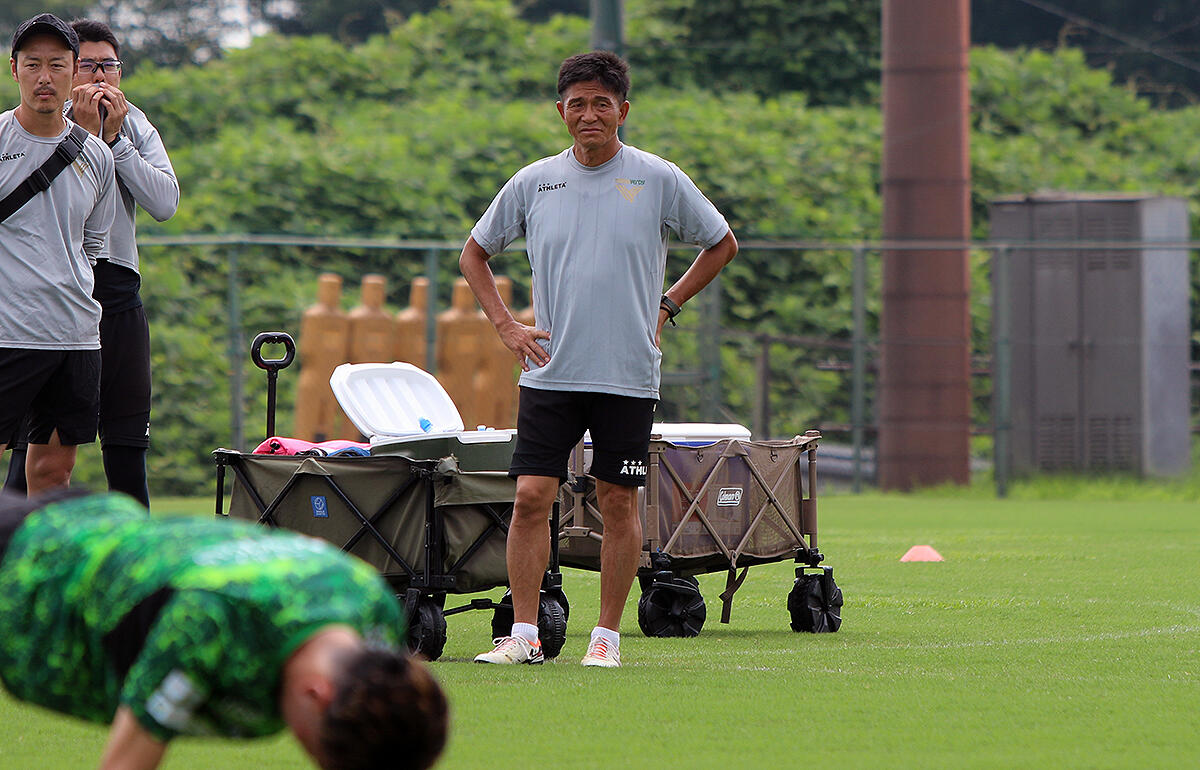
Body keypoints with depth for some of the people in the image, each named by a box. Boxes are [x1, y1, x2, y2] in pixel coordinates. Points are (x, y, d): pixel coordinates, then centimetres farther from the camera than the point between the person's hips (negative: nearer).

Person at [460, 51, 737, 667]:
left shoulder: (659, 180, 0)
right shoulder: (533, 183, 5)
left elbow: (721, 244, 13)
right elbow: (474, 254, 18)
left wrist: (667, 305, 6)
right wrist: (506, 326, 7)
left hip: (629, 377, -1)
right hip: (550, 373, 1)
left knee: (619, 502, 1)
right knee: (531, 496, -6)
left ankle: (607, 635, 10)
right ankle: (523, 634, -3)